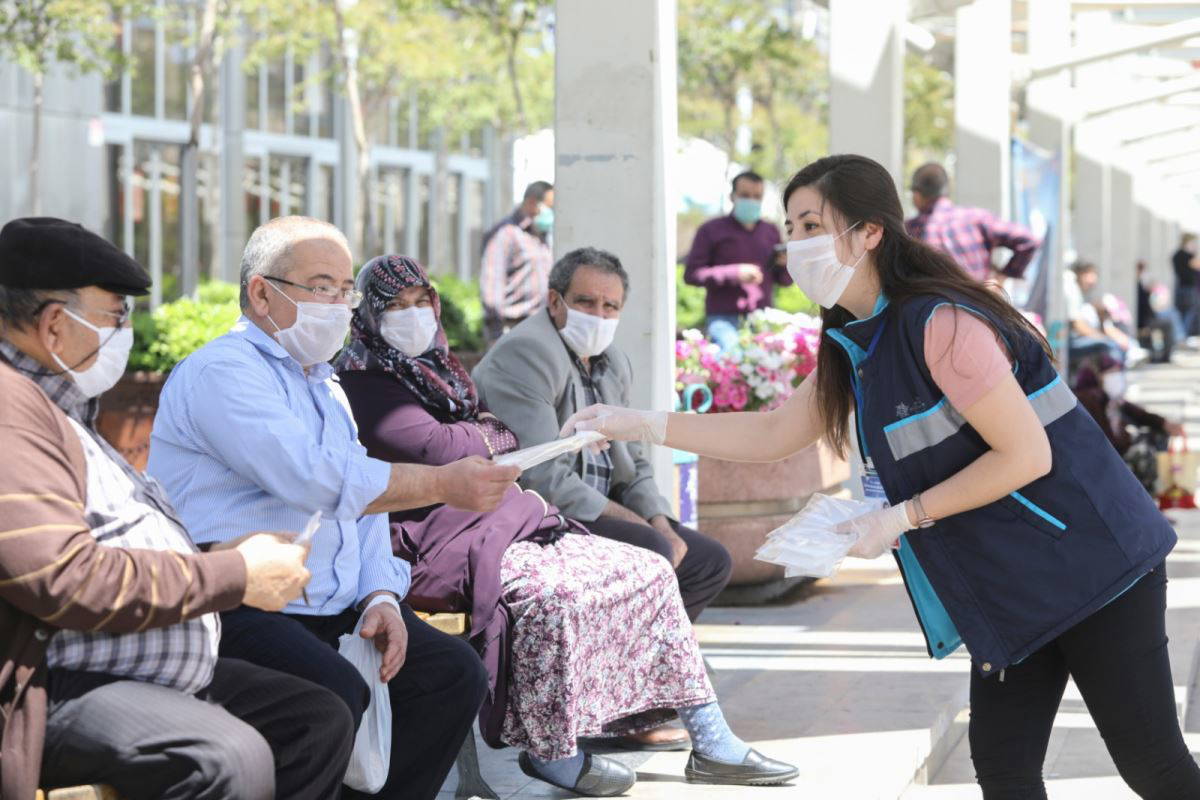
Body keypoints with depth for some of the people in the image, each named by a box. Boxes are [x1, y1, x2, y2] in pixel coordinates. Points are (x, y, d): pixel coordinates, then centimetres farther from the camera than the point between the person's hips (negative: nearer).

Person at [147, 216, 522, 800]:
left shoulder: (324, 386, 23)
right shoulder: (222, 371, -9)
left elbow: (365, 505, 21)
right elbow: (316, 479, -22)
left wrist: (380, 596, 2)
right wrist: (444, 484, -18)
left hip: (334, 608, 9)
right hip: (236, 609, -9)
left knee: (454, 673, -7)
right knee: (336, 693, -33)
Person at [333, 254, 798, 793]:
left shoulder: (433, 367, 22)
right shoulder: (363, 380, -5)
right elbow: (434, 447, -17)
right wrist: (492, 438, 1)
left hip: (501, 520, 10)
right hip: (436, 537, -9)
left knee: (648, 571, -1)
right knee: (551, 594, -36)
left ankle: (711, 741, -1)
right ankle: (550, 751, -19)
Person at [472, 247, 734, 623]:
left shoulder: (614, 363, 15)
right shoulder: (525, 352, -14)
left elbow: (633, 465, 19)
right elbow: (543, 477, -23)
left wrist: (660, 524, -2)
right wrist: (631, 521, -20)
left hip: (599, 515, 10)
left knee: (711, 561, 5)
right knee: (648, 550, -29)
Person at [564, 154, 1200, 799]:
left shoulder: (941, 324, -20)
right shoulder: (854, 347, 9)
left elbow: (1026, 455, -21)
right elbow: (772, 435, 16)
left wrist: (901, 517, -18)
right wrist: (640, 425, 8)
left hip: (1088, 566, -9)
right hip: (1010, 590, 9)